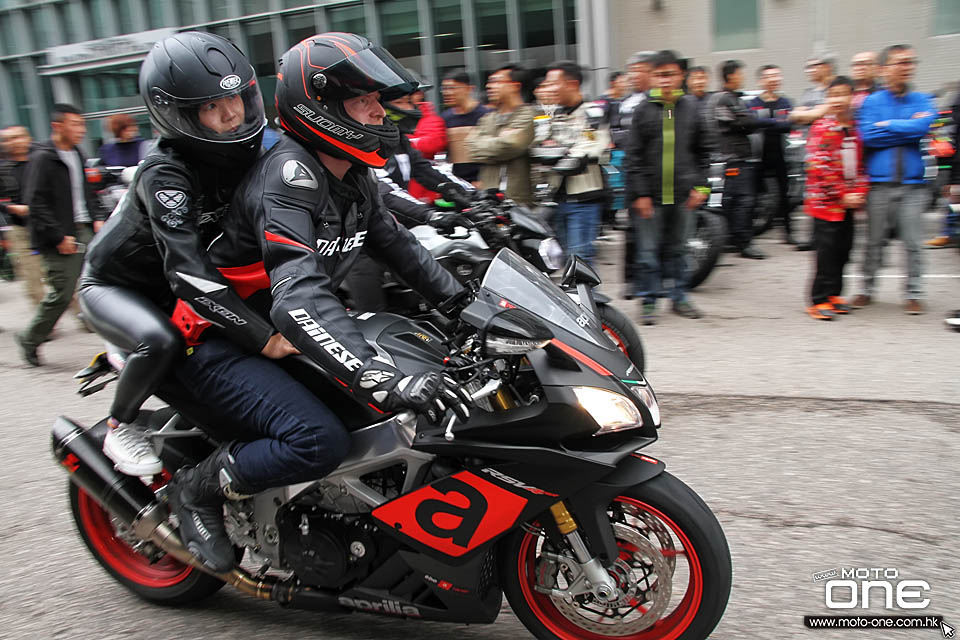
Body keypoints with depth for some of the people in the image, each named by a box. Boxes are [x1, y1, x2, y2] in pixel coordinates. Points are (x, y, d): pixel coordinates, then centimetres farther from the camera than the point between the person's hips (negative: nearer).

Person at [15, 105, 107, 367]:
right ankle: (30, 339, 17)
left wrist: (97, 218, 11)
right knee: (62, 294, -4)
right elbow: (35, 202, -14)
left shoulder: (76, 155, 15)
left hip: (84, 230, 7)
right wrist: (59, 237, -17)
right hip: (61, 238, -7)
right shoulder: (42, 158, -9)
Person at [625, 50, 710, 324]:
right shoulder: (643, 110, 0)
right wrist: (639, 194, -8)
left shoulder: (691, 107, 8)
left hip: (682, 195, 3)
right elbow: (634, 156, -2)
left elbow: (701, 151, 13)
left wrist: (700, 186, 4)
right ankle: (648, 301, 11)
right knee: (648, 251, 0)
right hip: (650, 195, -2)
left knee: (678, 248, 12)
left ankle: (679, 297, 24)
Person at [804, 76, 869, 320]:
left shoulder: (855, 129, 11)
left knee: (843, 249, 10)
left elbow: (860, 164, 15)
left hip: (848, 202, 6)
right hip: (826, 202, -6)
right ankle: (819, 300, 2)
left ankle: (834, 294, 23)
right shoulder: (821, 128, -8)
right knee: (827, 251, -6)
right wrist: (842, 195, -15)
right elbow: (819, 167, -15)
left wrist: (860, 192, 0)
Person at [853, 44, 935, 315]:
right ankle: (867, 289, 19)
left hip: (912, 183, 1)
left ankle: (914, 293, 14)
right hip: (880, 183, -1)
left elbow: (921, 127, -12)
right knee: (873, 241, 6)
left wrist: (887, 125, -9)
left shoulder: (923, 101, 8)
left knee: (913, 242, 2)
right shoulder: (871, 102, 5)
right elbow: (868, 135, -10)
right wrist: (906, 129, -7)